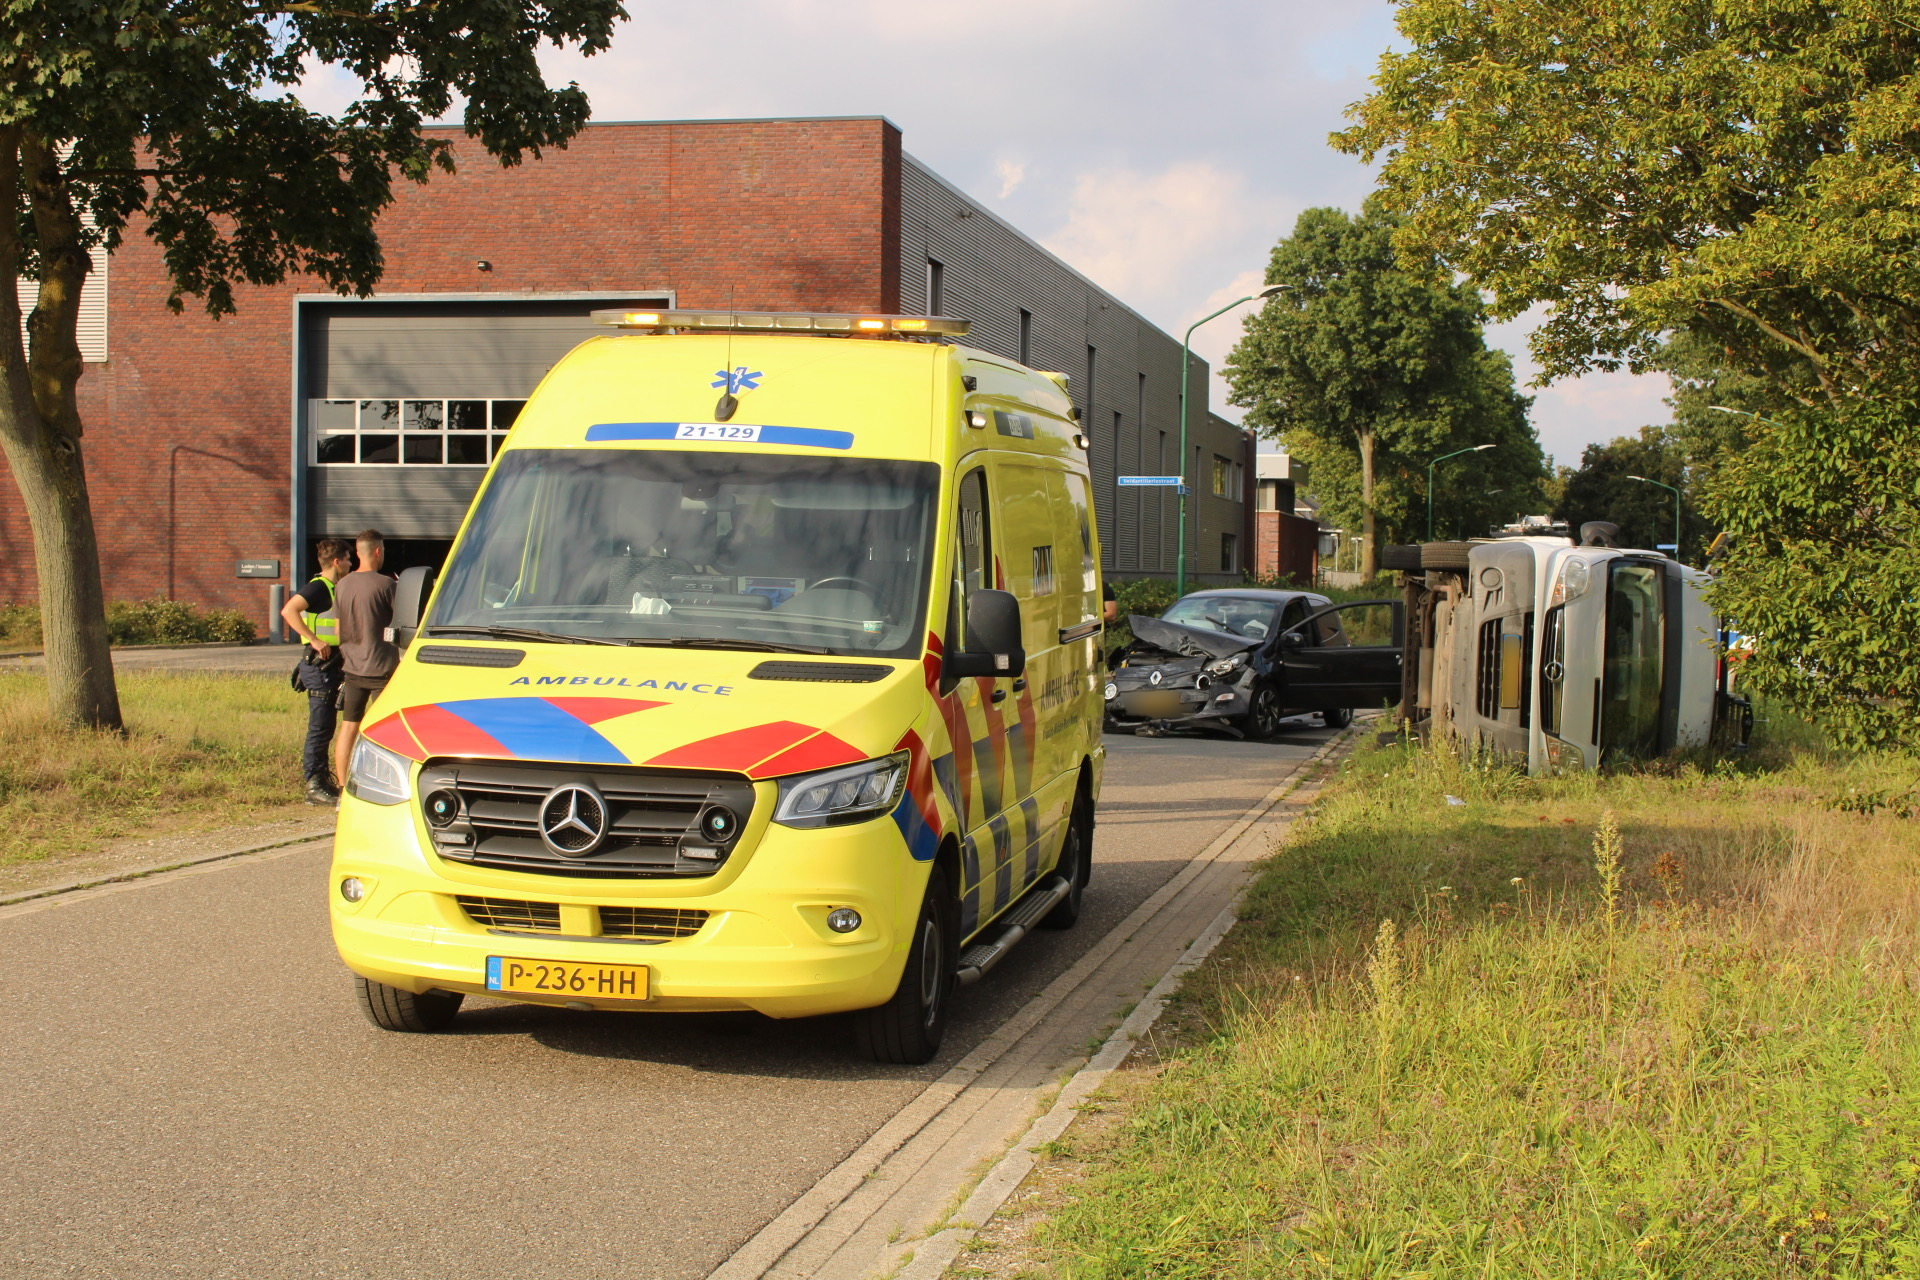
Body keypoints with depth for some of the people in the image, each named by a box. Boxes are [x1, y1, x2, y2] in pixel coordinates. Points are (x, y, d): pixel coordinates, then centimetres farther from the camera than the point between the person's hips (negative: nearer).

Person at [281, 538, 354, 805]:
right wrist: (314, 640, -28)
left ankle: (323, 781, 20)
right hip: (318, 664, -10)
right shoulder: (318, 587, -12)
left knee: (325, 727, 13)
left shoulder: (333, 588, 17)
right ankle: (314, 787, -3)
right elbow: (288, 611, -28)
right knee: (320, 727, -7)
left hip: (330, 663, 10)